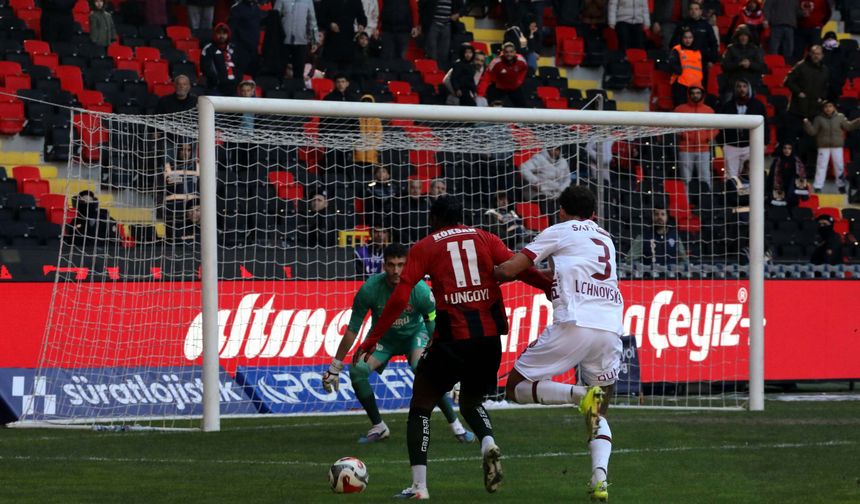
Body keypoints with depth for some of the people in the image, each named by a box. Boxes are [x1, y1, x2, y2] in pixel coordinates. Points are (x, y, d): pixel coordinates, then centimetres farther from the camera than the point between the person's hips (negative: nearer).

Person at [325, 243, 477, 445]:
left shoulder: (420, 290, -29)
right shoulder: (369, 289, -27)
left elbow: (435, 332, -19)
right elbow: (352, 330, -16)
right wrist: (335, 368, -14)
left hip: (414, 334, -2)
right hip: (383, 337, 2)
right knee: (357, 370, -22)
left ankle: (456, 426, -18)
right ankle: (378, 428, -1)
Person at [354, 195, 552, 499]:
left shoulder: (424, 248, 6)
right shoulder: (485, 239, 12)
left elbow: (400, 298, -2)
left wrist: (372, 340, 1)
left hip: (452, 336, -3)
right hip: (490, 335, 3)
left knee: (421, 406, 11)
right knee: (471, 402, 26)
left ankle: (419, 485, -2)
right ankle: (488, 442, -7)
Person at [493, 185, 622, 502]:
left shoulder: (559, 232, 11)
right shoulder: (606, 239, 28)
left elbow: (509, 270, 4)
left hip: (574, 324, -5)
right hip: (612, 330, 5)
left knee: (516, 387, 7)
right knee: (599, 415, 18)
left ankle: (580, 394, -19)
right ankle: (600, 478, -10)